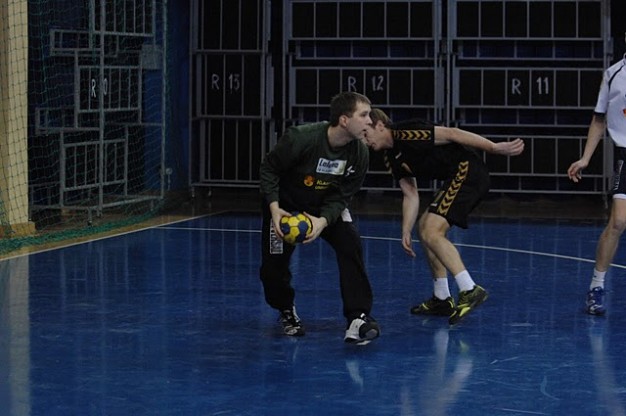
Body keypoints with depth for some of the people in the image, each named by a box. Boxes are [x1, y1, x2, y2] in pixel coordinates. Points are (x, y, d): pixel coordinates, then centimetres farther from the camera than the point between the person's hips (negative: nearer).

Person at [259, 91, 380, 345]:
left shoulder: (359, 154, -21)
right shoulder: (300, 139, -32)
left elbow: (342, 196, -15)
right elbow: (269, 168, -17)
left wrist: (323, 221, -33)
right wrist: (274, 208, -27)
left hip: (328, 207, 2)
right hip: (286, 205, -2)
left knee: (350, 245, -22)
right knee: (273, 265, -2)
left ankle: (358, 318, -24)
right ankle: (287, 312, 31)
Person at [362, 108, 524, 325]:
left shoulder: (405, 134, -15)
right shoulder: (392, 158, 15)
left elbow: (452, 133, -19)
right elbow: (410, 195, 17)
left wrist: (495, 148, -23)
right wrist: (406, 232, 9)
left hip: (467, 171, -11)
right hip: (455, 178, 11)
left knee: (432, 232, -18)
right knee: (424, 226, 19)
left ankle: (470, 290, -25)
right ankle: (441, 299, 24)